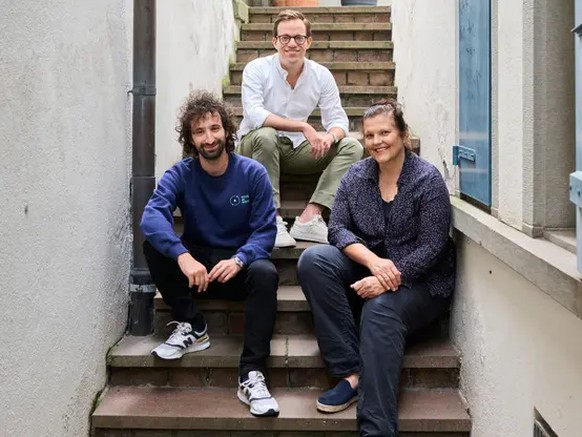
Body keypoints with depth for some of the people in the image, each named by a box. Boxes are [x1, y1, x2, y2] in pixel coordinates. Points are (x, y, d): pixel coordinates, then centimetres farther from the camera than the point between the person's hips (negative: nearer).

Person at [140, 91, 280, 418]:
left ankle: (252, 377, -31)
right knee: (154, 245, -24)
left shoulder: (252, 173, -8)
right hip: (195, 264, 2)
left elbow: (265, 230, -11)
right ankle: (192, 327, -11)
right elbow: (151, 217, -25)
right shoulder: (180, 175, -8)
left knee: (266, 273, -34)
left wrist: (238, 259, -32)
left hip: (240, 265, -1)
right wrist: (183, 256, -43)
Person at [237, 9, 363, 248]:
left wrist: (329, 137, -29)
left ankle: (309, 218, -26)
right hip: (255, 146, -4)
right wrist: (304, 127, -34)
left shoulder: (321, 75, -2)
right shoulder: (256, 69, -13)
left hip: (296, 149, 4)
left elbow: (338, 120, -3)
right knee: (265, 135, -38)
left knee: (352, 147, -13)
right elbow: (254, 115, -27)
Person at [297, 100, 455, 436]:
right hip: (367, 267, 5)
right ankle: (352, 373, -24)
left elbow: (431, 248, -14)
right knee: (313, 260, -21)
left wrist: (388, 278, -27)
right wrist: (373, 261, -23)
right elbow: (338, 228, -4)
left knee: (380, 310, -35)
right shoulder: (356, 175, 4)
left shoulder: (428, 179, -9)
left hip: (419, 280, -5)